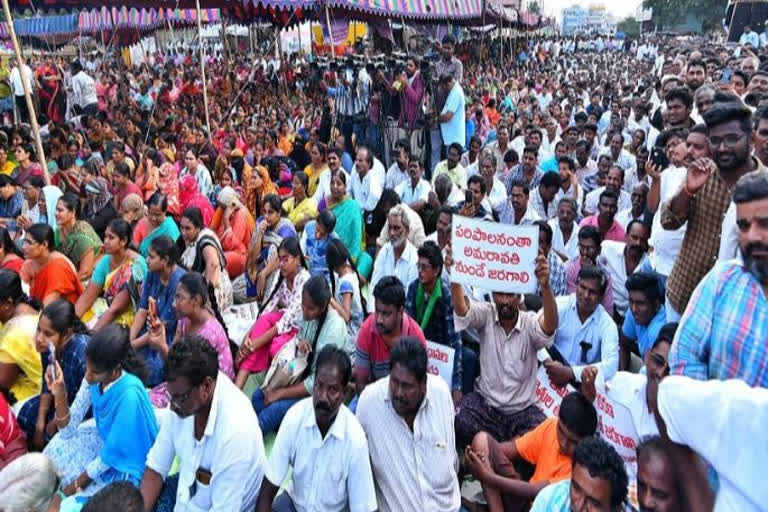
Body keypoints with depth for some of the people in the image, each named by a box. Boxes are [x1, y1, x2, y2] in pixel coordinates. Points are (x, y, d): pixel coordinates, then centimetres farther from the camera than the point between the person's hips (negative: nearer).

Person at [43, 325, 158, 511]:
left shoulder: (129, 394, -32)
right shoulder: (94, 379, -13)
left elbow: (112, 453, -21)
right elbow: (68, 430, -5)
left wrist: (77, 483, -9)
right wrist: (60, 394, -20)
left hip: (125, 468, -7)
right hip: (106, 444, 7)